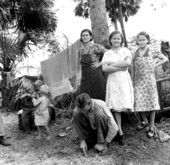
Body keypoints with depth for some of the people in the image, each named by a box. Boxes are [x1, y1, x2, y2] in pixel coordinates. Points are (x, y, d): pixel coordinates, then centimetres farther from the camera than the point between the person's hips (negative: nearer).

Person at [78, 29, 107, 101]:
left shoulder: (96, 47, -3)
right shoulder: (81, 51, 13)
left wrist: (100, 63, -11)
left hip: (96, 76, -4)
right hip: (85, 77, 5)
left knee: (99, 97, -2)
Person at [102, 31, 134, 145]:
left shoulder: (125, 50, 9)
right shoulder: (107, 53, 9)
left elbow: (128, 63, -11)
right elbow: (105, 68, -5)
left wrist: (112, 64, -7)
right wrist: (120, 67, -10)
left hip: (124, 80, 0)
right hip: (113, 80, 0)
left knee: (125, 105, -9)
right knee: (116, 106, -5)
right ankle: (120, 132, 1)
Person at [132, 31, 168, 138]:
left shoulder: (152, 51, -1)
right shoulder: (136, 53, 8)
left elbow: (165, 59, 1)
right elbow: (134, 68, 12)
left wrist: (155, 65, -6)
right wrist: (133, 80, 7)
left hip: (149, 80, -3)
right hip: (138, 81, 3)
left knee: (151, 102, 2)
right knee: (139, 102, -2)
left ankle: (152, 127, 12)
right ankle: (144, 121, 25)